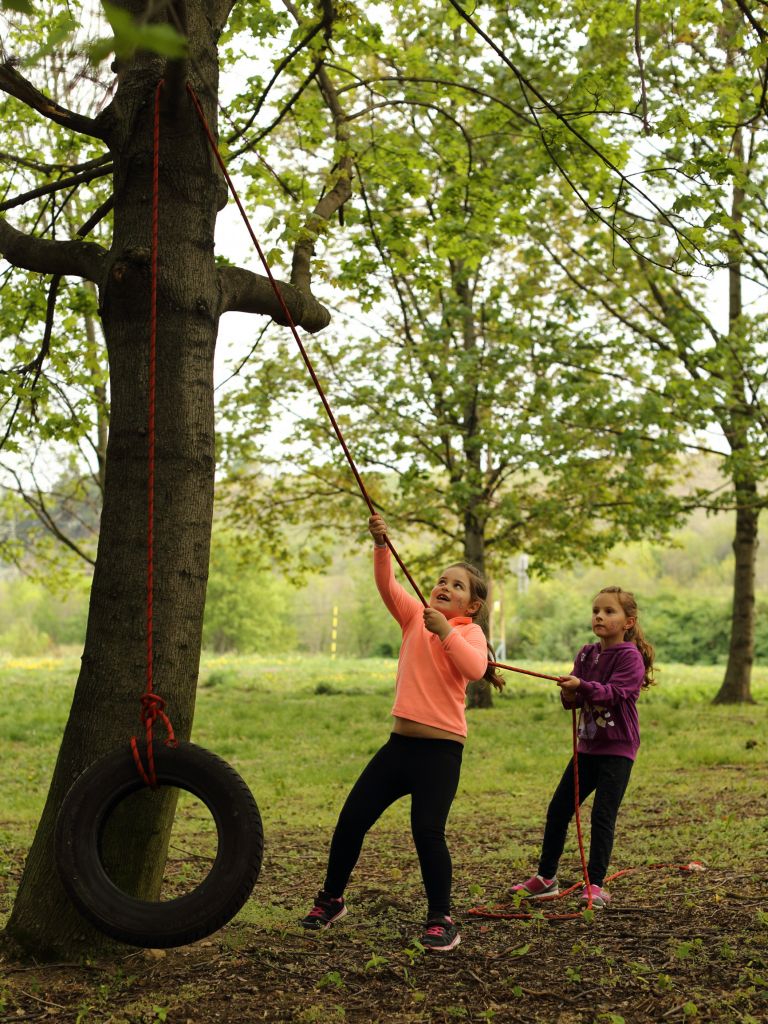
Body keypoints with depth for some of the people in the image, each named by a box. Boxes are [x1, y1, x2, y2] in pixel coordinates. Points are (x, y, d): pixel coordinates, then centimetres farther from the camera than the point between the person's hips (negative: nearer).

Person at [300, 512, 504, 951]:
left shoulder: (469, 632, -4)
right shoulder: (416, 616, 10)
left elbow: (475, 669, -24)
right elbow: (387, 585, -5)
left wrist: (445, 631, -29)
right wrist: (381, 544, -19)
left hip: (441, 748, -5)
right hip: (401, 741, 6)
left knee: (428, 831, -13)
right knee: (351, 819, 7)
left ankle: (442, 920, 4)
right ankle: (332, 900, 26)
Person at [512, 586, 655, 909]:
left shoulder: (630, 656, -10)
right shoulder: (586, 654, 8)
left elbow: (612, 693, -23)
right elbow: (574, 700, 5)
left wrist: (582, 685, -37)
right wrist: (569, 694, -17)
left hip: (617, 749, -7)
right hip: (587, 745, 7)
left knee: (603, 815, -9)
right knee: (558, 809, 8)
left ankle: (596, 885, 3)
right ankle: (546, 878, 19)